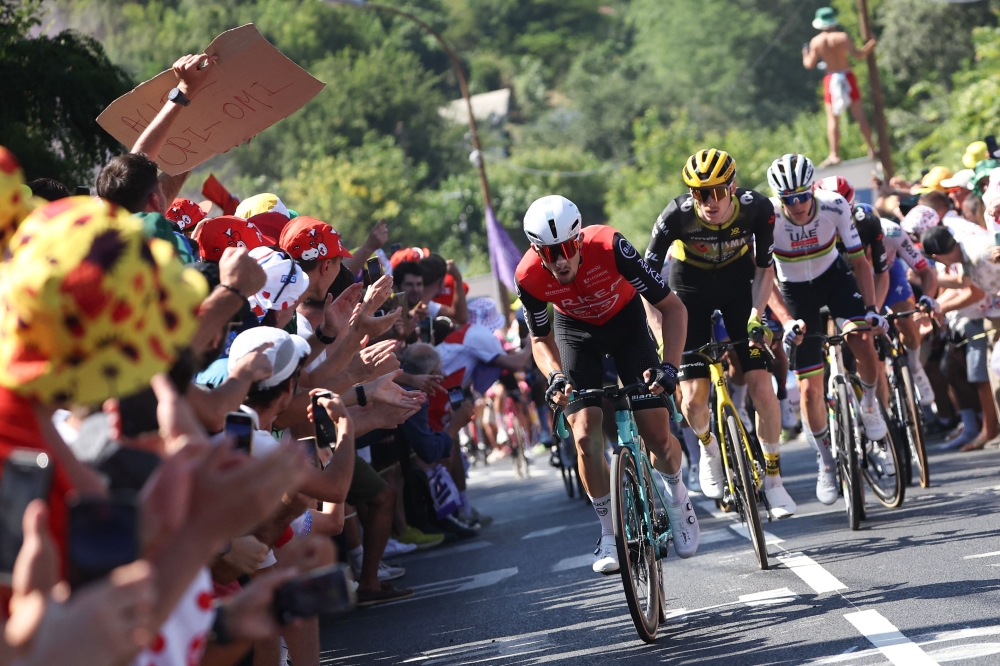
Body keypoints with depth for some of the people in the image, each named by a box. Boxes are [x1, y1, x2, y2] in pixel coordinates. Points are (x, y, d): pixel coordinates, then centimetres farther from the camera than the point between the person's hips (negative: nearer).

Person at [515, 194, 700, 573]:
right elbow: (541, 338, -9)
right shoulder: (529, 277, -30)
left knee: (657, 435, -9)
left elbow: (673, 308, -28)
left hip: (625, 320, -1)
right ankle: (610, 533, 4)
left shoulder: (609, 246, -37)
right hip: (575, 331, 1)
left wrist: (669, 366, -40)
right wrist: (555, 376, -30)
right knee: (586, 437, -16)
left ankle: (676, 493, 25)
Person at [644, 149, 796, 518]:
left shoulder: (756, 208, -26)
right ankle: (708, 446, 26)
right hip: (691, 290, -1)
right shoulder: (677, 215, -30)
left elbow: (764, 267, -10)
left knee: (761, 385, -11)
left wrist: (756, 316, -22)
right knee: (693, 398, -10)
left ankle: (773, 477, 6)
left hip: (738, 284, 1)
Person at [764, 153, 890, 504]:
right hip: (794, 290, 0)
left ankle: (869, 403, 4)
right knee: (810, 387, -5)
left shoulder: (835, 206, -25)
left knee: (864, 342, -28)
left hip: (833, 275, 1)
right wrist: (787, 321, -39)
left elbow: (859, 260, -17)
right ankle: (826, 461, 17)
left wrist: (871, 308, -28)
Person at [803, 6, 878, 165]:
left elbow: (810, 64, -1)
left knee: (832, 118, 1)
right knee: (859, 115, 8)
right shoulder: (843, 37, -8)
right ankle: (871, 149, 13)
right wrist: (871, 45, 1)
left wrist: (805, 55, 20)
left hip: (830, 79, 0)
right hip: (847, 76, 0)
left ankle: (834, 155, -6)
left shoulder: (815, 42, -4)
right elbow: (858, 55, -14)